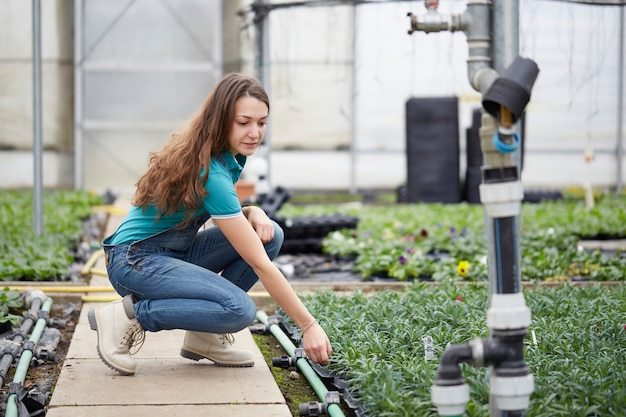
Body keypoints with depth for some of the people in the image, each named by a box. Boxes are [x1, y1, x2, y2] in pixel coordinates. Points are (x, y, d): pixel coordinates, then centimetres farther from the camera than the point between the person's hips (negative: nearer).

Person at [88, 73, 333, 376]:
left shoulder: (229, 156, 1)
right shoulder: (211, 174, -27)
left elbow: (222, 214, 16)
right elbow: (260, 264, -25)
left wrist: (252, 212, -7)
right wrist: (309, 326, -22)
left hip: (174, 252, 10)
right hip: (134, 260, -10)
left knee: (269, 234, -5)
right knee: (240, 309, -28)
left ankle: (203, 336, 2)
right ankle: (127, 315, -11)